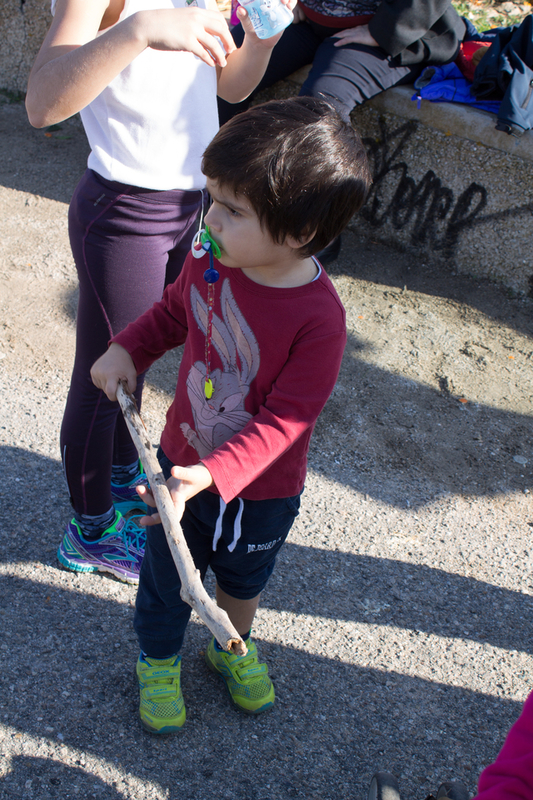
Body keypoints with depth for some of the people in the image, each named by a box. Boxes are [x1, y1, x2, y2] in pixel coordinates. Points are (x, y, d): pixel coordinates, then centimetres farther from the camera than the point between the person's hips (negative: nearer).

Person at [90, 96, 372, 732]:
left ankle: (233, 649, 58)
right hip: (182, 461, 3)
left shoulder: (318, 318, -31)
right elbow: (174, 310, 7)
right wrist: (127, 349, -8)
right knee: (165, 577, 21)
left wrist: (213, 475, -39)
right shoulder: (211, 259, -16)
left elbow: (283, 421, -30)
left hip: (259, 492, -3)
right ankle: (158, 662, 51)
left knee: (243, 576, 27)